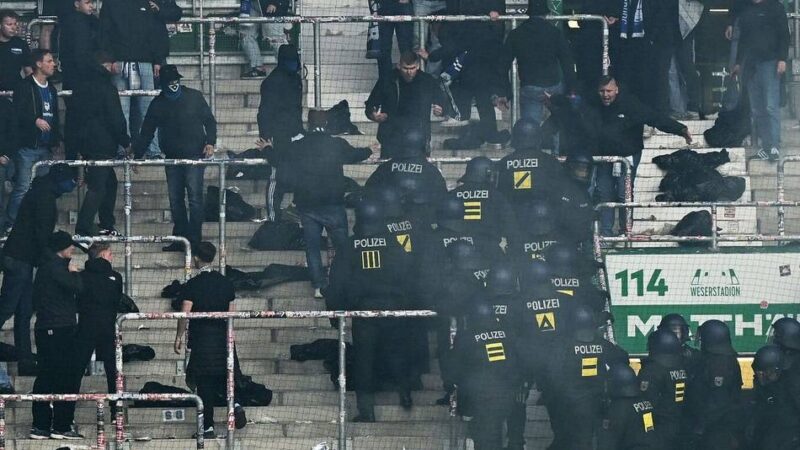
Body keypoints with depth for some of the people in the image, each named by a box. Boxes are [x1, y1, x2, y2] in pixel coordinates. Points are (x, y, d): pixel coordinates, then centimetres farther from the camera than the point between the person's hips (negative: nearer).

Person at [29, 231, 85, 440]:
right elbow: (77, 287, -20)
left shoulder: (45, 266, 17)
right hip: (60, 329, -10)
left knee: (45, 378, 9)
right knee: (66, 378, -6)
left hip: (45, 329, 10)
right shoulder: (55, 266, -12)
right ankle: (62, 426, -6)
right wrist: (74, 273, -2)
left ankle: (41, 426, 9)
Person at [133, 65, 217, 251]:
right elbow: (146, 133, 12)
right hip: (172, 158, 4)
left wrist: (210, 143, -6)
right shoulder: (157, 104, 9)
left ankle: (194, 240, -11)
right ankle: (180, 239, 10)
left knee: (195, 197, -11)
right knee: (175, 199, 4)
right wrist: (136, 155, 6)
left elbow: (209, 121, 8)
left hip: (194, 156, -4)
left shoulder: (194, 97, 2)